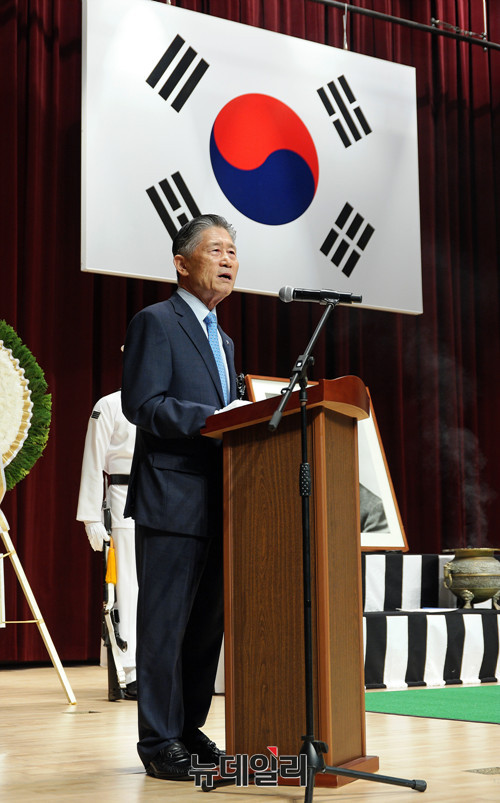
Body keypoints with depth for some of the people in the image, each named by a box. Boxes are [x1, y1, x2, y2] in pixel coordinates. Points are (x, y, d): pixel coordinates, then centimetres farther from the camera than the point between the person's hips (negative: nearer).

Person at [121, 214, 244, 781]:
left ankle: (189, 730, 20)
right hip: (172, 499, -8)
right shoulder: (155, 322, -3)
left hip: (217, 503, 8)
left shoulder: (223, 341, 24)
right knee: (165, 622, -4)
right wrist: (210, 419, -21)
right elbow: (142, 403, -14)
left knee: (207, 622, 10)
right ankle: (160, 741, 4)